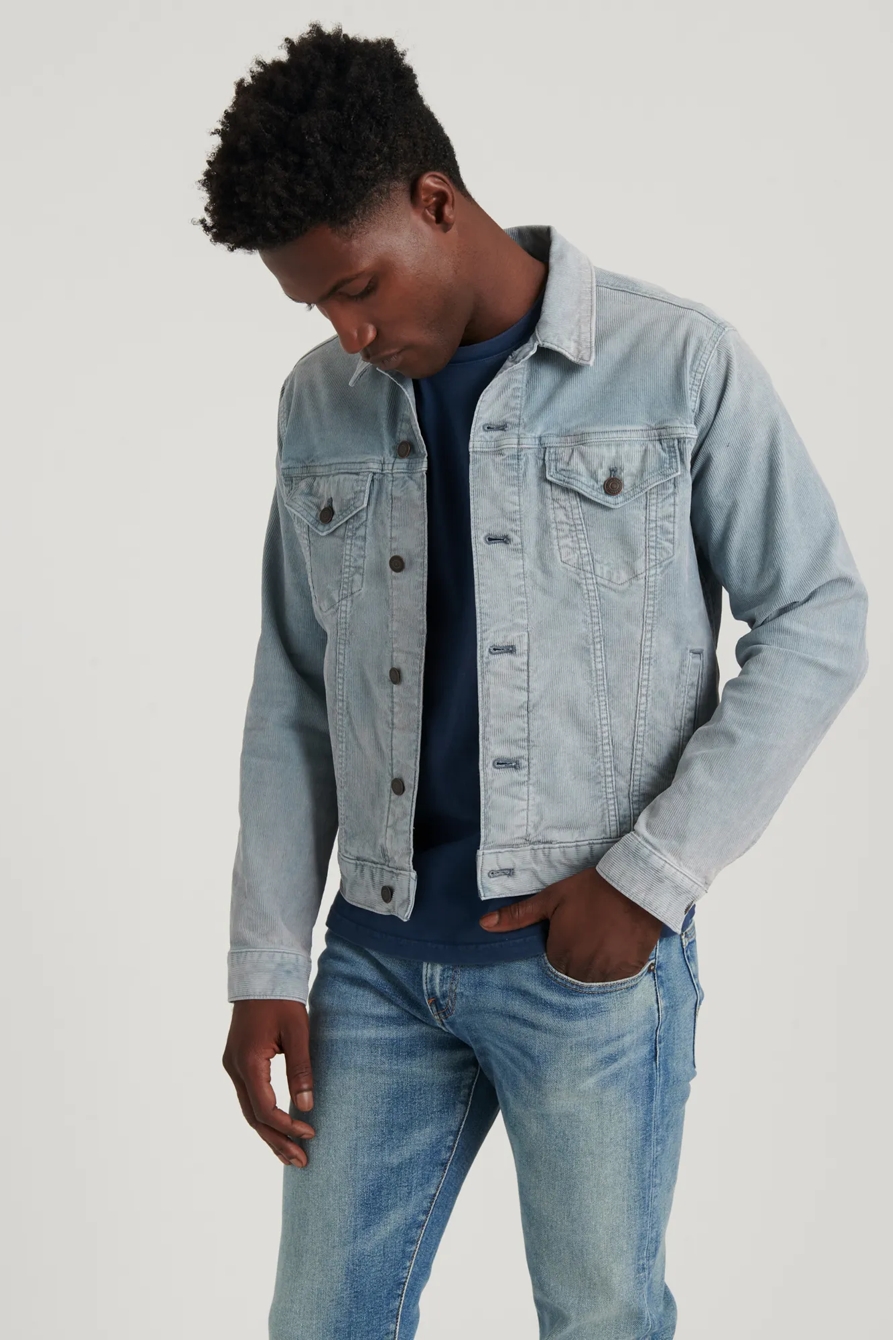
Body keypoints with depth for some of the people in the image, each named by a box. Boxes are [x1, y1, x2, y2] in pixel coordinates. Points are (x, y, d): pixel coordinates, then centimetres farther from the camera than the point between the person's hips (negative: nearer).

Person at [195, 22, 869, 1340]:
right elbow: (293, 702, 11)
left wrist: (649, 875, -10)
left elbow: (819, 623, -4)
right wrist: (266, 964, 6)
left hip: (594, 959, -3)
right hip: (378, 956, 4)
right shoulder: (320, 406, 7)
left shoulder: (678, 364, -6)